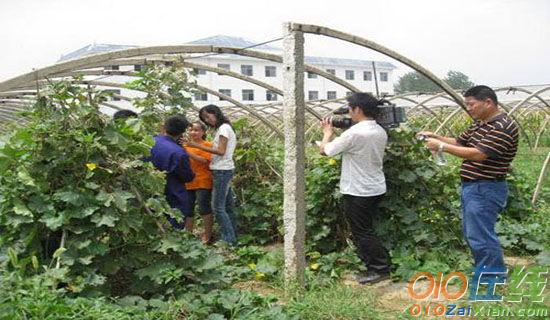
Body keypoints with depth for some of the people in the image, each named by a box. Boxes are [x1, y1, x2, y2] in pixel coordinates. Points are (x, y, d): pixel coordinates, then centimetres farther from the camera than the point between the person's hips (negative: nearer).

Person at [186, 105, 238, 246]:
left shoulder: (224, 127, -8)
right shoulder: (222, 129, 19)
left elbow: (221, 151, -17)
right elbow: (218, 152, 13)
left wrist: (198, 146, -17)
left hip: (222, 171, -10)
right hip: (225, 170, 10)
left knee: (218, 207, -8)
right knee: (227, 206, 11)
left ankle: (229, 240, -5)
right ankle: (233, 238, 16)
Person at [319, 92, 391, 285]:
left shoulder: (354, 133, -22)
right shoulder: (381, 132, 3)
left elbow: (324, 150, -13)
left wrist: (328, 132, 7)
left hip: (358, 192, -8)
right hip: (376, 188, 8)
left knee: (362, 233, 5)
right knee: (366, 230, 21)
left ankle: (380, 270, 11)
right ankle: (378, 265, 28)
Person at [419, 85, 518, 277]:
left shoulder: (504, 127, -19)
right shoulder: (478, 124, 12)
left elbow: (478, 154, -26)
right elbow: (460, 142, 19)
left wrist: (442, 147, -22)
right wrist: (435, 137, 3)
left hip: (485, 190, -10)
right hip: (471, 187, 10)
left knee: (481, 236, -5)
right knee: (472, 234, 19)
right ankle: (484, 273, 34)